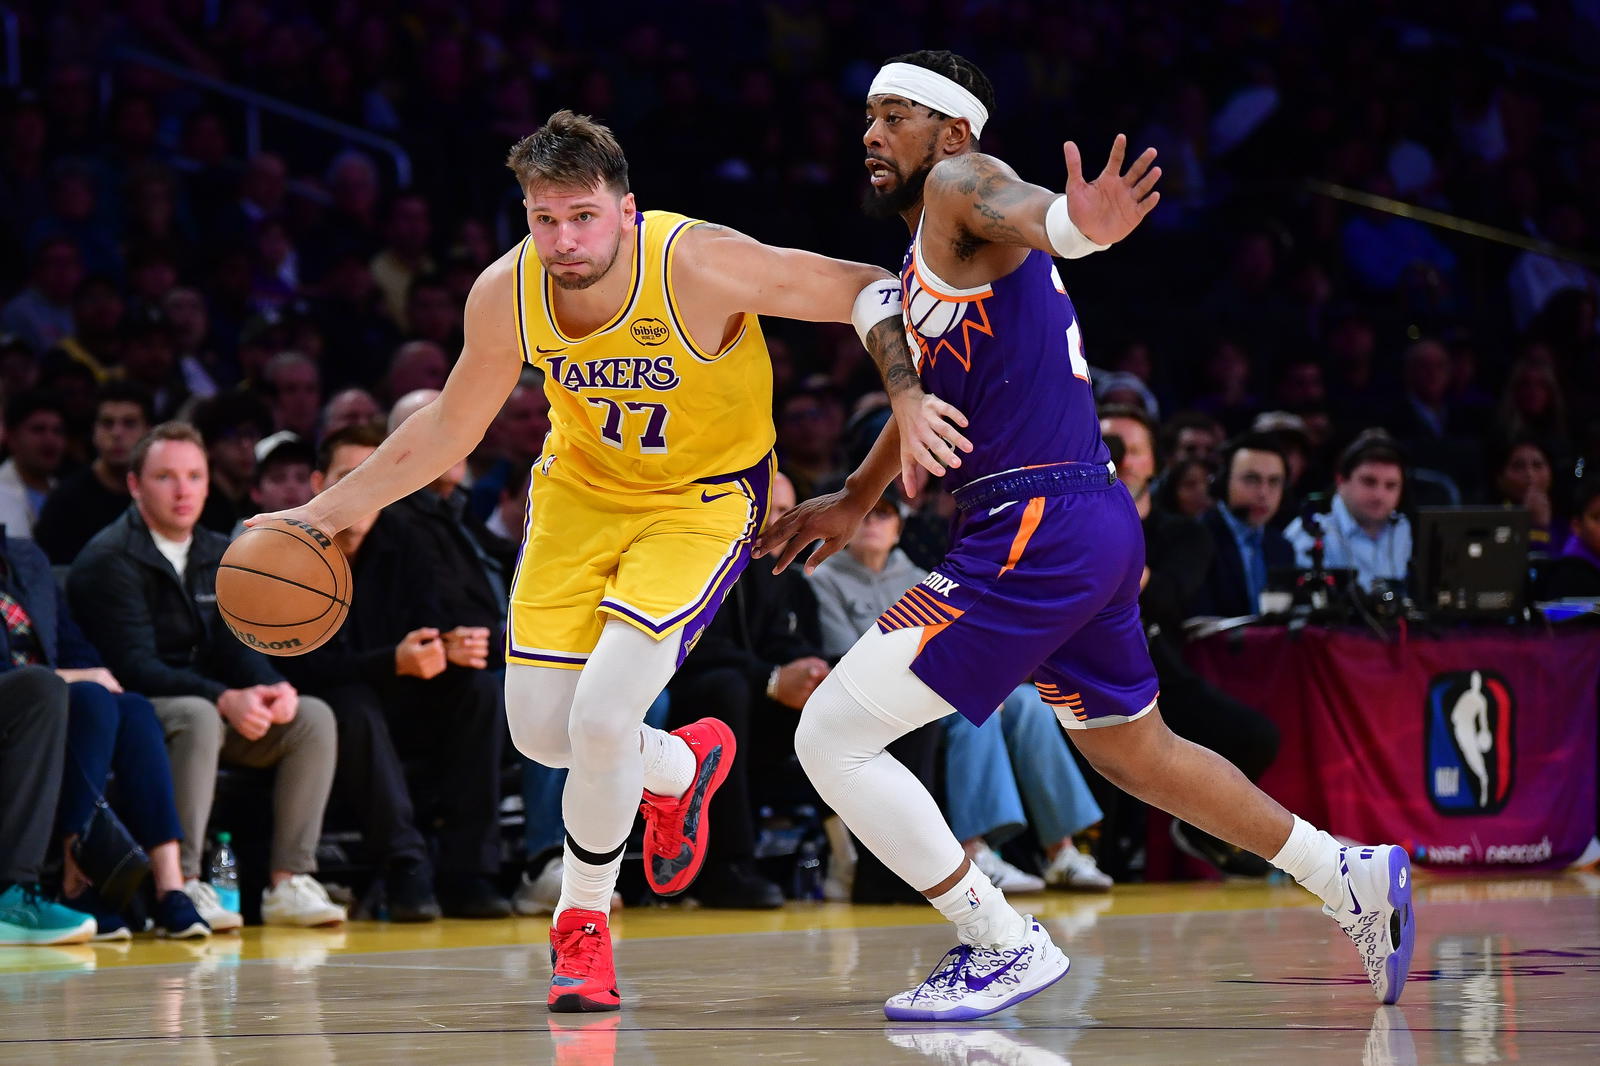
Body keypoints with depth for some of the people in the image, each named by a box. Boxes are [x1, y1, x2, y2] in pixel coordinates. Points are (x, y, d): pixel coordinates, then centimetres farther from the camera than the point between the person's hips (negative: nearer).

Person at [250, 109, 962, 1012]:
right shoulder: (507, 294, -17)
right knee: (540, 730, 1)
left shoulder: (697, 265, -30)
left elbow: (867, 289, -21)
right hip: (583, 488, 5)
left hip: (703, 497, -5)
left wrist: (907, 395, -37)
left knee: (601, 719, -19)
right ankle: (681, 767, 35)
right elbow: (449, 430, 1)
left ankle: (583, 924, 7)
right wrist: (325, 513, -1)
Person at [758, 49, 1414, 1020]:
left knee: (831, 735, -10)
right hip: (1094, 528, 11)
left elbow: (1014, 207, -33)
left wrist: (1073, 224, -56)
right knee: (1136, 752, 27)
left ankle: (1006, 946, -3)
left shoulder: (961, 184, -7)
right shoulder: (928, 258, 23)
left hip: (1037, 532, -11)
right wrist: (855, 501, 50)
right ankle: (1356, 879, 36)